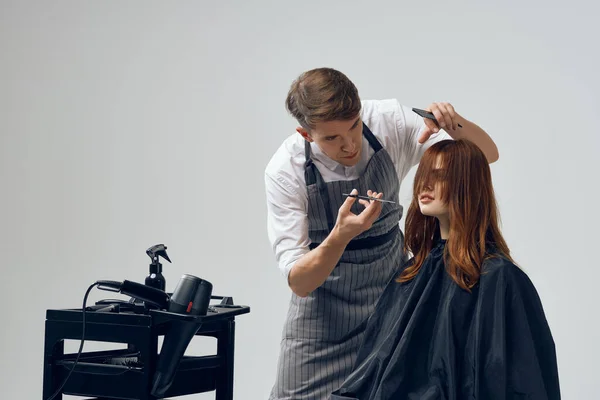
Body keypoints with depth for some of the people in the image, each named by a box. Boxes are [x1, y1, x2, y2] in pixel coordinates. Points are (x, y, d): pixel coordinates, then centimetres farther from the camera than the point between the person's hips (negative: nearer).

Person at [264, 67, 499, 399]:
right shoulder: (284, 171, -20)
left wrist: (457, 124, -31)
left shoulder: (389, 121, -15)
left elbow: (486, 155, -9)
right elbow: (298, 282, -20)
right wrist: (341, 236, -39)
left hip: (392, 296, 2)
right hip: (324, 310, -1)